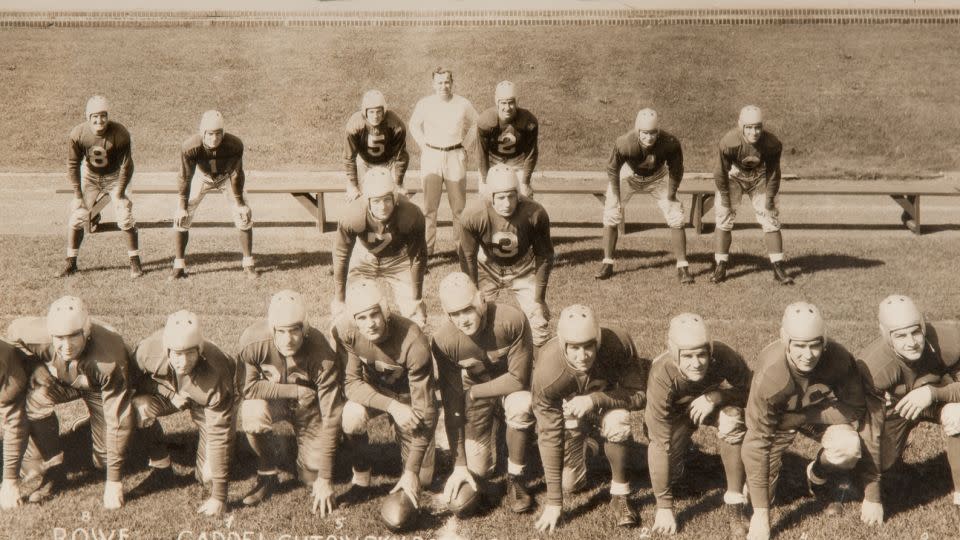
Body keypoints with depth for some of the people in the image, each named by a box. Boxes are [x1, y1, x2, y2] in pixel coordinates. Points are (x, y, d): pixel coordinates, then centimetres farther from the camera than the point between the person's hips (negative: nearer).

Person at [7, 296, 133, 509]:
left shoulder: (110, 360, -42)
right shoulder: (38, 336, -36)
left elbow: (117, 419, -36)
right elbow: (14, 330, -9)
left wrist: (115, 480, -31)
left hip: (99, 388, -2)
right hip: (58, 379, 2)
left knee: (104, 462, -4)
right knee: (37, 398, -32)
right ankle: (53, 472, -15)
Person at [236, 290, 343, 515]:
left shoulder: (323, 358, -33)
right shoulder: (253, 341, -31)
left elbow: (331, 418, -28)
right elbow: (248, 387, -20)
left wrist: (325, 478, -26)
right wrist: (295, 390, -27)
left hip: (308, 405, 0)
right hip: (270, 398, 1)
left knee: (313, 477, -7)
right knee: (253, 414, -34)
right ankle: (267, 476, -7)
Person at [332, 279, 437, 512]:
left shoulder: (413, 342, -36)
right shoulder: (344, 330, -28)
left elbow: (424, 413, -32)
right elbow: (351, 382, -19)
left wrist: (412, 471, -33)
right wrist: (391, 406, -37)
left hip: (409, 394, -1)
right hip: (372, 389, 2)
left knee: (421, 480, -4)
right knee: (352, 416, -34)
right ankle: (361, 476, -7)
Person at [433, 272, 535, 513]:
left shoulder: (512, 320, -31)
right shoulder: (444, 341, -25)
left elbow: (519, 379, -25)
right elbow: (452, 407, -20)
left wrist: (472, 392, -19)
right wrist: (459, 464, -21)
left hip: (510, 388, -1)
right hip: (475, 398, 2)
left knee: (522, 405, -37)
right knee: (477, 472, -6)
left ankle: (515, 478, -15)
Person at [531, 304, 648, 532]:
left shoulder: (619, 344, -36)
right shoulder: (547, 374, -36)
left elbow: (639, 395, -23)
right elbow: (550, 437, -27)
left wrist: (595, 399, -41)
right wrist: (554, 503, -24)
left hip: (606, 397, 0)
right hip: (567, 407, 0)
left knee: (617, 423, -34)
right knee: (570, 483, -5)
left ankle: (620, 495, -12)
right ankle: (588, 443, 28)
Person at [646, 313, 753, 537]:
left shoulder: (724, 357, -36)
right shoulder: (661, 374, -37)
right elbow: (660, 442, -33)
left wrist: (715, 397, -36)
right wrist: (664, 507, -30)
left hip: (716, 402, 0)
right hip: (677, 410, 0)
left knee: (732, 421, -32)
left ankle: (735, 505, -18)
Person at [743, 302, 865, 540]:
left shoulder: (839, 358, -33)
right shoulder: (769, 375, -37)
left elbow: (854, 409, -17)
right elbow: (756, 443, -32)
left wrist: (802, 417, -28)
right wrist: (760, 514, -29)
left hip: (823, 411, 2)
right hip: (780, 414, -2)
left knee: (848, 447, -28)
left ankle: (818, 477, 7)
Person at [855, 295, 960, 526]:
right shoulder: (872, 367, -35)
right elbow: (869, 434, -29)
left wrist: (933, 393, -39)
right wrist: (871, 497, -25)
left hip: (939, 398, 0)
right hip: (894, 406, 0)